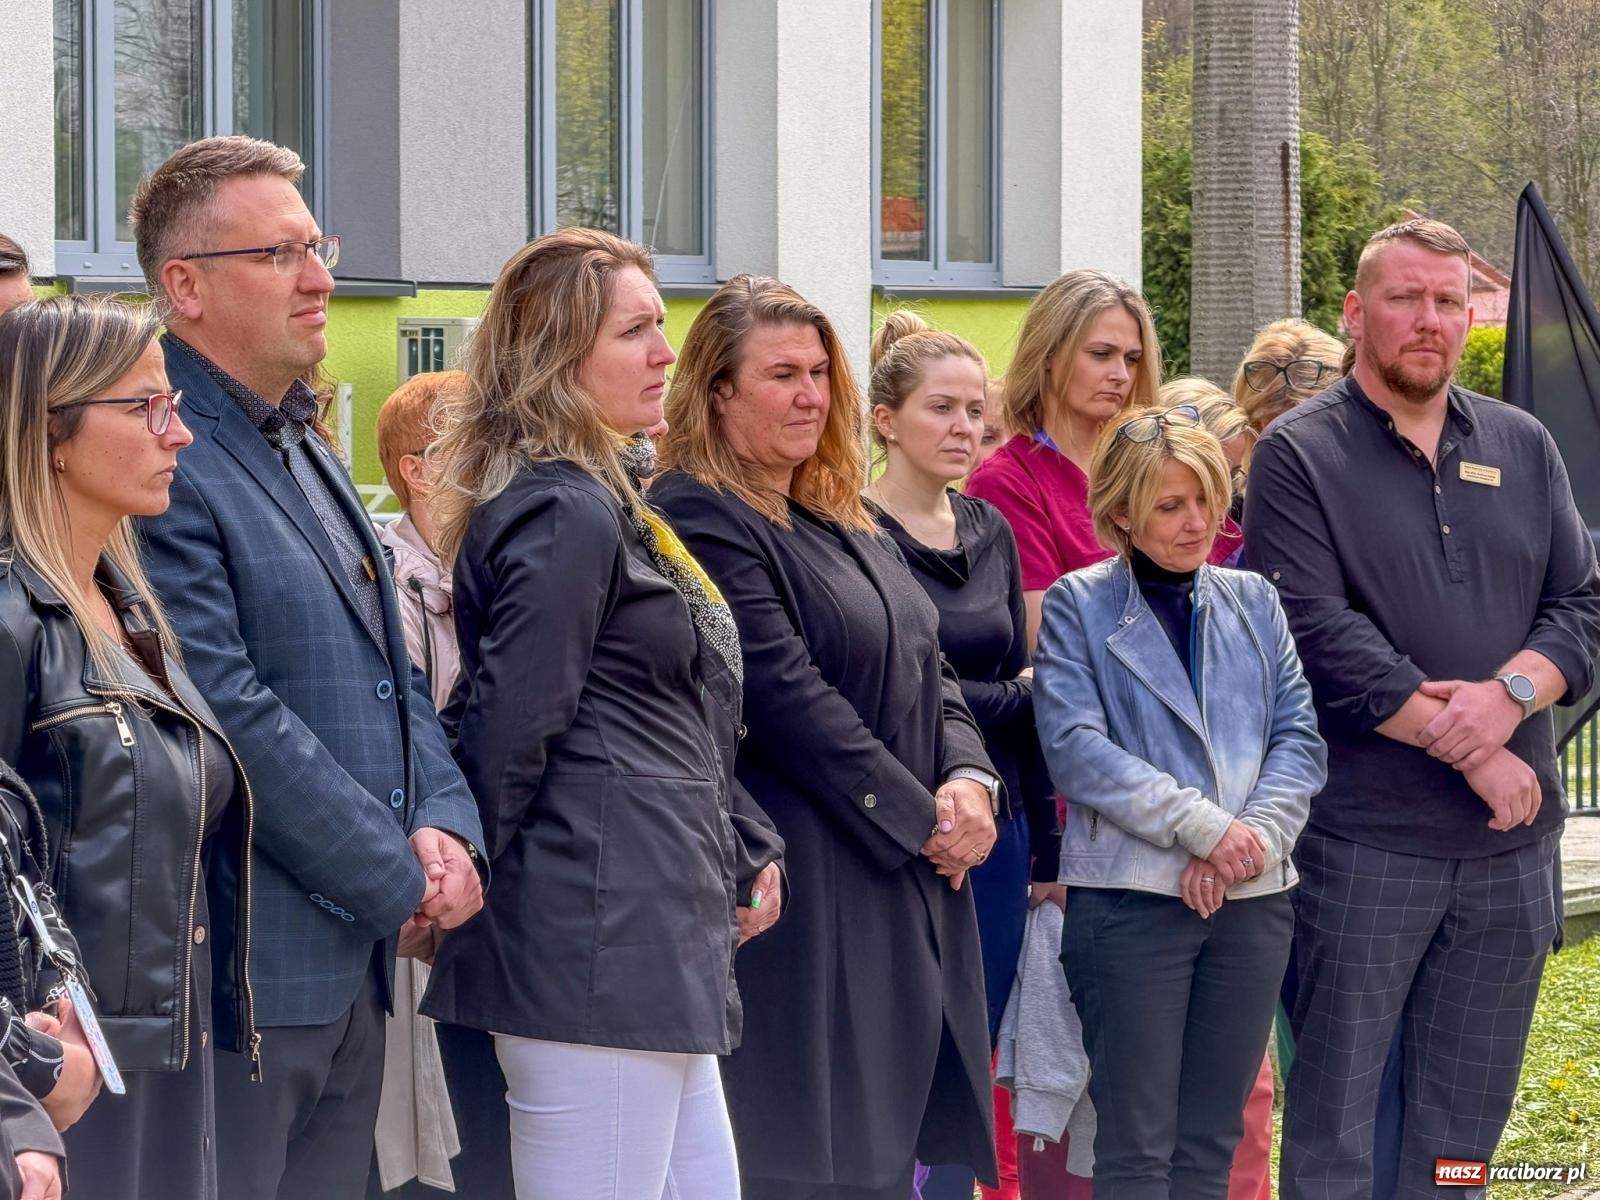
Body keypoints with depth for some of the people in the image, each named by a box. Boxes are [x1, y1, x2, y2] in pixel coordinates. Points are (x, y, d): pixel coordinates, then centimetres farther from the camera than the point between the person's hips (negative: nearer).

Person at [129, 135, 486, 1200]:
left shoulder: (306, 448, 18)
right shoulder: (163, 465, -14)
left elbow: (392, 669, 19)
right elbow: (232, 715, -20)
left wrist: (446, 825, 1)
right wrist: (401, 881, -13)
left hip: (357, 964, 9)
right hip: (244, 979, -9)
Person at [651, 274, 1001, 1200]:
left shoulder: (846, 524, 17)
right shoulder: (702, 519, -12)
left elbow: (929, 670, 15)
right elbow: (786, 696, -17)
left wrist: (969, 779, -5)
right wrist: (921, 817, -14)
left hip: (910, 885, 9)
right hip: (811, 893, -9)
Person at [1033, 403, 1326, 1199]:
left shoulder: (1253, 602, 12)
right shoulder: (1078, 608, 0)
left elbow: (1300, 737, 5)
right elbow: (1076, 749, -11)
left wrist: (1254, 837, -12)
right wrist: (1205, 826, -17)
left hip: (1251, 897, 4)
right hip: (1131, 895, -4)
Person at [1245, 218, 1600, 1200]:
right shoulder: (1301, 455, -2)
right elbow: (1318, 636, -13)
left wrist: (1510, 694, -13)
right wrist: (1466, 748, -15)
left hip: (1512, 838, 5)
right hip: (1367, 840, -5)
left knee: (1465, 1119, 10)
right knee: (1335, 1121, 0)